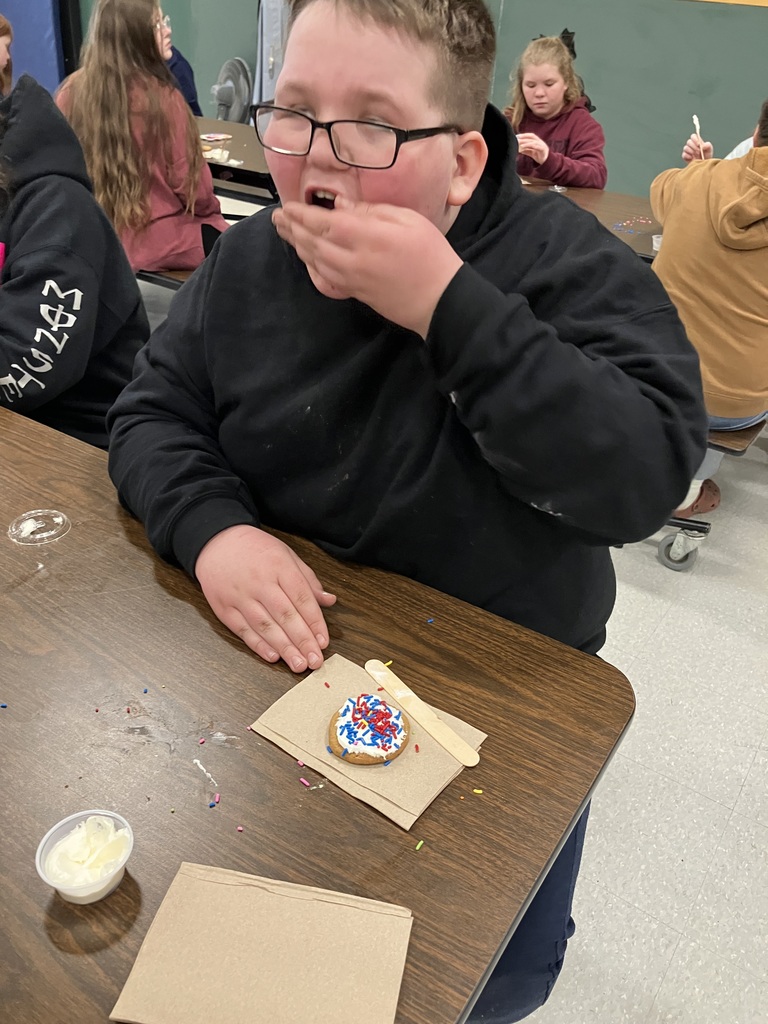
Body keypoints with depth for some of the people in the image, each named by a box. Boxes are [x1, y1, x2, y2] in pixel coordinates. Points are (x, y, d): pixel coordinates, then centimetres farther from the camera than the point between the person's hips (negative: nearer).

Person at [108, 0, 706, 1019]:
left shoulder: (563, 259, -18)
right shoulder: (249, 260, -4)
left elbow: (644, 480, -29)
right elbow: (152, 413, 0)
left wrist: (450, 308, -35)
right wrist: (212, 527, -22)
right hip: (282, 659, 3)